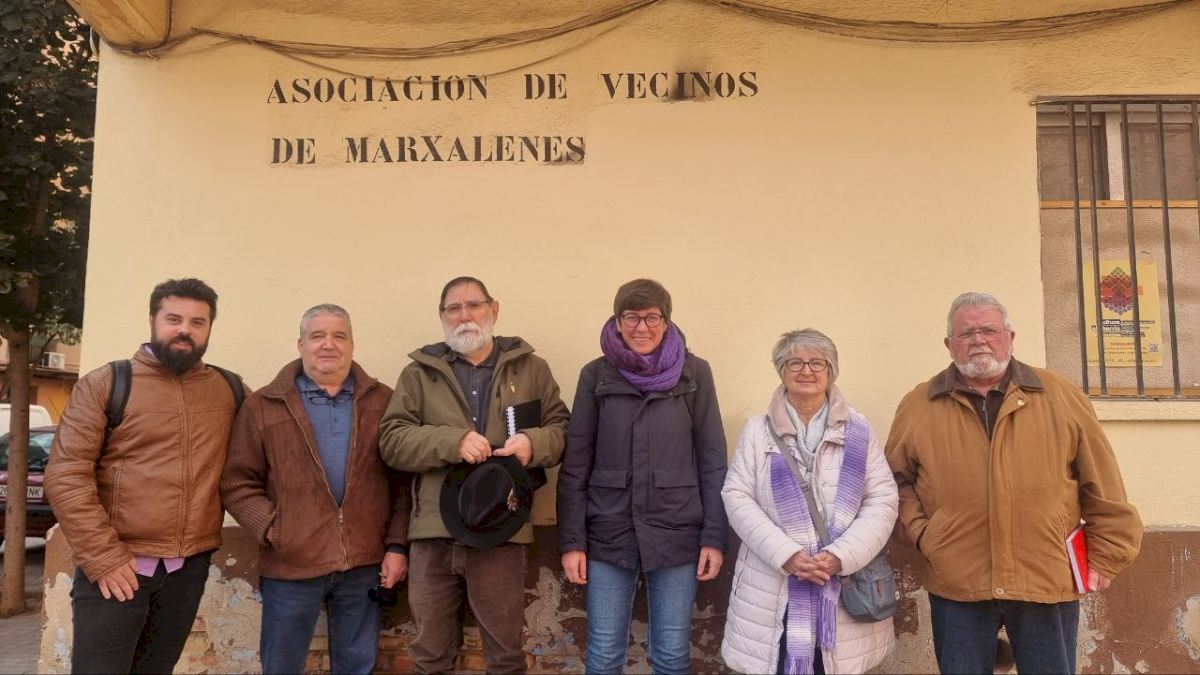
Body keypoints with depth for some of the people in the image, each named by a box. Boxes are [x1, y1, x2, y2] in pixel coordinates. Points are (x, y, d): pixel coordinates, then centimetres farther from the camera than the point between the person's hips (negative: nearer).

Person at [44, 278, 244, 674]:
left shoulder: (230, 390, 6)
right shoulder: (105, 384, -3)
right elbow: (65, 475, -8)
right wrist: (101, 556, -13)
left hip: (190, 566, 3)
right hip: (116, 565, -3)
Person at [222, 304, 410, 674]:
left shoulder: (382, 401, 5)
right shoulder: (263, 405, 2)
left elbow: (402, 481, 4)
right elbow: (237, 481, 1)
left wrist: (397, 546, -2)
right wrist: (271, 527, -11)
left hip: (365, 563, 1)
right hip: (291, 564, -1)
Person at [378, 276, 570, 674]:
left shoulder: (530, 368, 9)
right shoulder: (419, 373, 8)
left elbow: (562, 427, 7)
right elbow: (392, 440, -1)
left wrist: (534, 441, -16)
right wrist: (451, 440, -17)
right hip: (434, 531, 1)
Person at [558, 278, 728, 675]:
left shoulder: (694, 373, 1)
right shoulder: (595, 375, 2)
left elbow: (712, 461, 2)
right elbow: (575, 464, 2)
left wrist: (714, 536, -2)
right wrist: (571, 540, -3)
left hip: (677, 535, 0)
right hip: (608, 535, 0)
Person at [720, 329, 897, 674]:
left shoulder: (859, 431, 6)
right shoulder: (757, 430, 5)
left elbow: (882, 499, 0)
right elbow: (737, 497, -2)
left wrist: (840, 556, -13)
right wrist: (786, 554, -14)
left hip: (845, 587, 1)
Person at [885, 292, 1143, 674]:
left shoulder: (1060, 397, 4)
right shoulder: (918, 406, 3)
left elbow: (1102, 487, 6)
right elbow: (896, 478, 10)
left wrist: (1105, 556, 4)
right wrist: (919, 532, -3)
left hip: (1049, 584, 1)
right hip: (957, 586, 0)